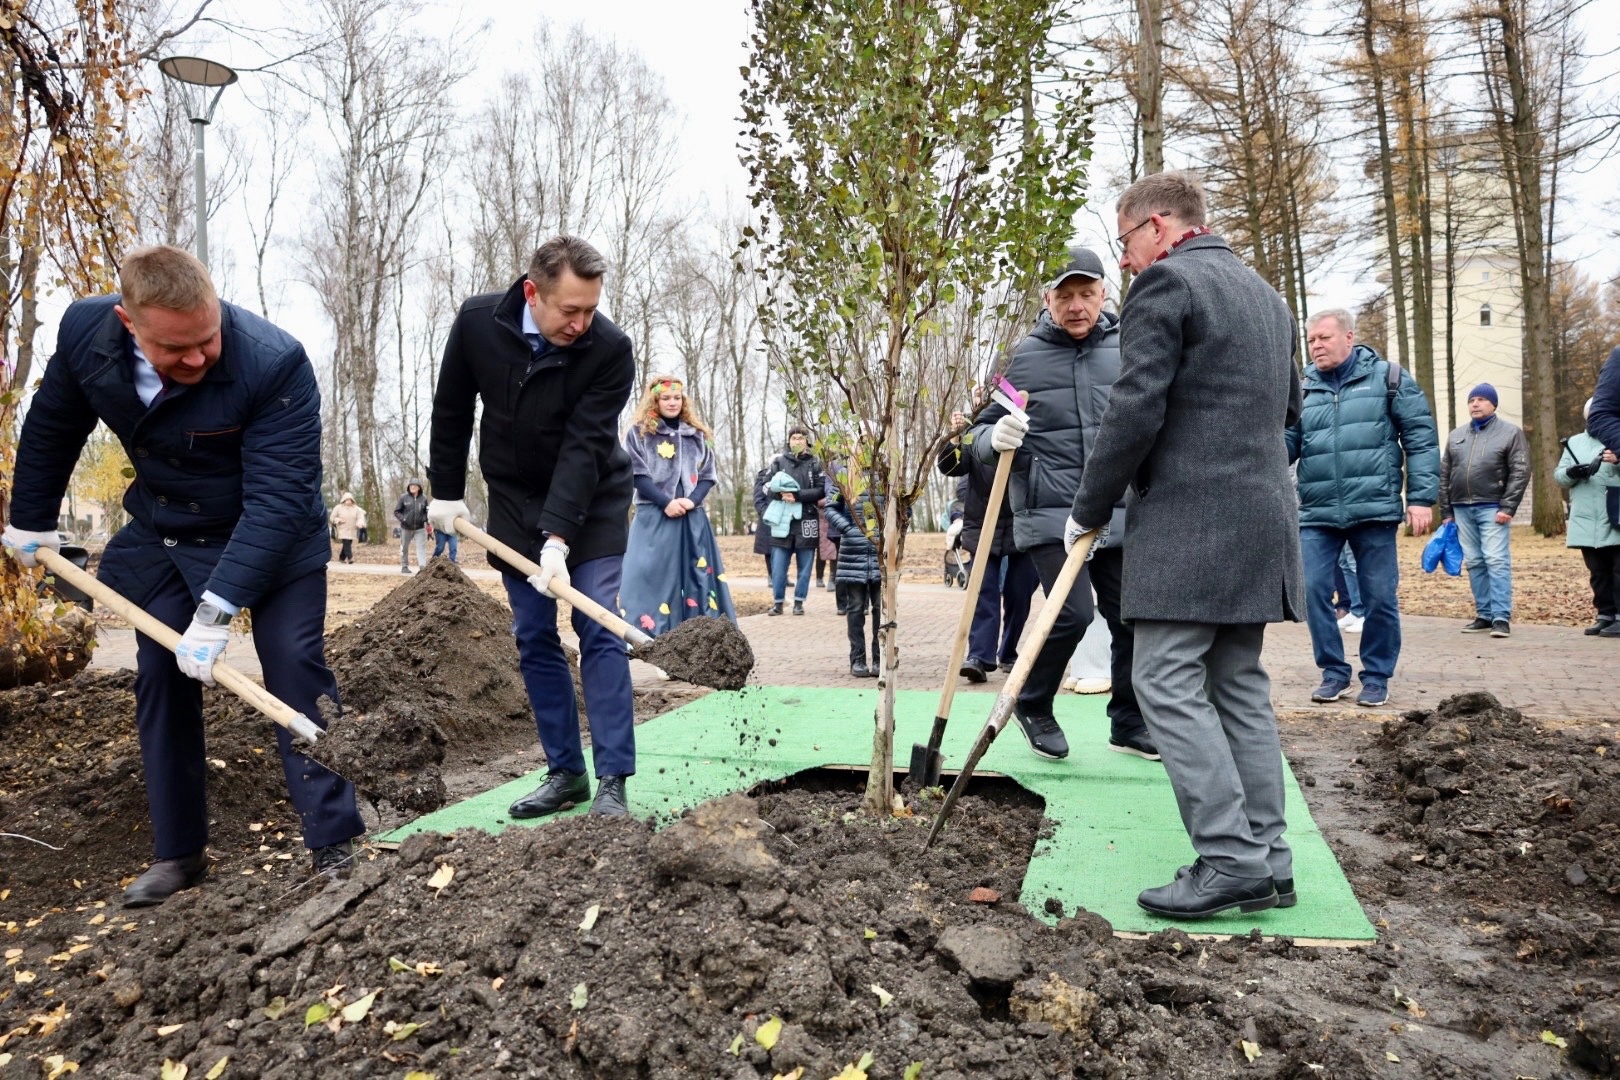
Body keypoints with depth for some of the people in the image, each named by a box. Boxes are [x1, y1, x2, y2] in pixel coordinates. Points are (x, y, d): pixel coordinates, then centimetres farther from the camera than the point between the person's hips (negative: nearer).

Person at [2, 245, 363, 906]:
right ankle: (178, 853, 18)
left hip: (273, 535, -4)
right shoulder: (84, 332, -17)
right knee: (160, 681, 5)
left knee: (296, 666, -14)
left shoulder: (275, 364, -34)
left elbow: (277, 500, -35)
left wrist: (217, 609, -38)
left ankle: (335, 845, -5)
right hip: (160, 537, 5)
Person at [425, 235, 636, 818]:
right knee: (534, 641, 4)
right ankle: (565, 772, 13)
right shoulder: (477, 322, -14)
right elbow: (451, 410, 1)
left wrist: (557, 538, -35)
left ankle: (612, 780, -5)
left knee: (600, 633, -9)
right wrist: (446, 491, 5)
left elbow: (584, 449, -28)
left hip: (591, 504, -3)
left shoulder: (610, 349, -23)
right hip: (514, 502, 3)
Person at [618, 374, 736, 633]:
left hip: (692, 517, 4)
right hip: (653, 516, -4)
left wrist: (691, 500, -9)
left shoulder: (697, 434, 15)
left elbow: (708, 475, 11)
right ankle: (645, 635, -7)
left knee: (697, 575, 1)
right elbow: (637, 475, -4)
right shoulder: (638, 432, 4)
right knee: (651, 576, -8)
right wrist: (666, 503, -15)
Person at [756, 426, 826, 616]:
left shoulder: (815, 464, 4)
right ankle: (778, 602, 10)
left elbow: (821, 490, -4)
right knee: (778, 565, 1)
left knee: (805, 566, 5)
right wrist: (780, 493, -15)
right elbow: (760, 483, 1)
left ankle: (799, 602, 14)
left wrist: (798, 495, -16)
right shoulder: (778, 461, 6)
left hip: (806, 521, 0)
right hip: (782, 520, 0)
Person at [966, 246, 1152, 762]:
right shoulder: (1024, 356, 0)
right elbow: (981, 434, 3)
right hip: (1049, 515, -3)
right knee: (1073, 613, -14)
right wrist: (996, 438, -19)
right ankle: (1032, 707, 13)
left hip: (1119, 514, 3)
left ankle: (1129, 724, 27)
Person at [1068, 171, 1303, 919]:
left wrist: (1090, 510, -6)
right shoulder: (1265, 294, 22)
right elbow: (1287, 408, 26)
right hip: (1261, 516, 9)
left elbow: (1135, 410, -14)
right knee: (1239, 686, 11)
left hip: (1188, 521, -9)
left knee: (1170, 685, -6)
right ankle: (1266, 862, 13)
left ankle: (1231, 859, -7)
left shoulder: (1164, 283, -7)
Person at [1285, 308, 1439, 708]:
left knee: (1379, 597, 5)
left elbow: (1420, 438, 1)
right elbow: (1287, 444, 7)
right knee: (1313, 591, -2)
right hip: (1317, 513, 2)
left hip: (1374, 509, -2)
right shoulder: (1302, 389, 11)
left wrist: (1421, 497, -5)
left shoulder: (1388, 377, 3)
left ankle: (1377, 675, 21)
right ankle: (1334, 671, 15)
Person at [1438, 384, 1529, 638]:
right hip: (1461, 509, 5)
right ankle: (1484, 615, 12)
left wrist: (1507, 508, -13)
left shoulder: (1510, 433, 2)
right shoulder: (1456, 436, 15)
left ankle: (1501, 617, -8)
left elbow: (1520, 473, -5)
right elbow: (1444, 475, 15)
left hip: (1491, 508, -4)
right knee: (1474, 563, 6)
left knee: (1497, 561, -9)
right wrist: (1446, 512, 9)